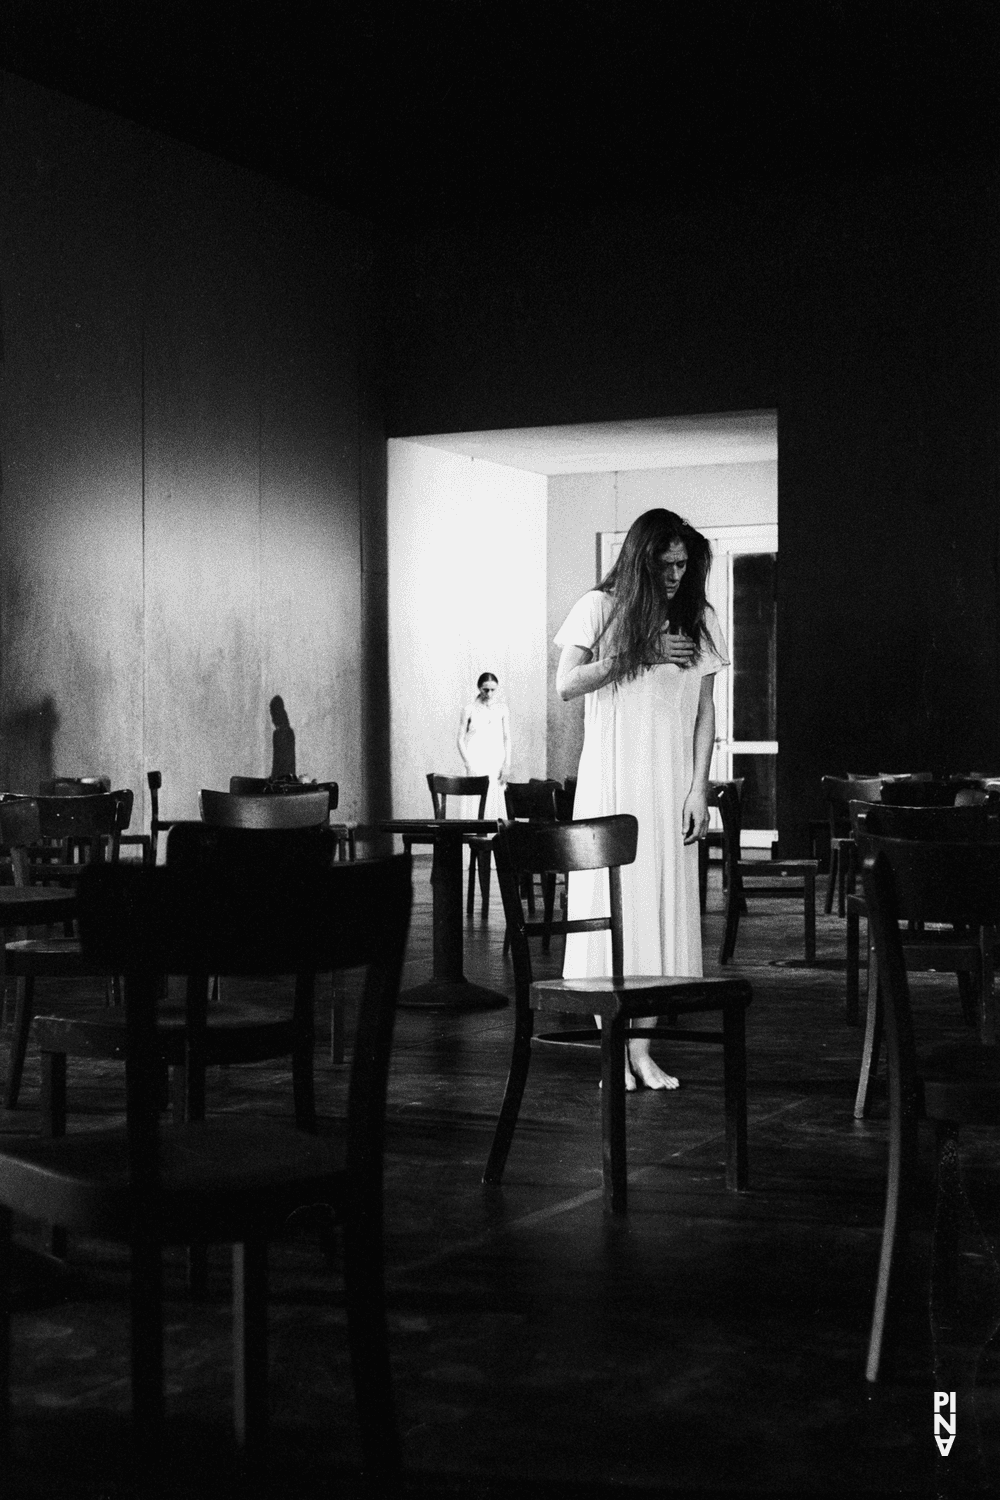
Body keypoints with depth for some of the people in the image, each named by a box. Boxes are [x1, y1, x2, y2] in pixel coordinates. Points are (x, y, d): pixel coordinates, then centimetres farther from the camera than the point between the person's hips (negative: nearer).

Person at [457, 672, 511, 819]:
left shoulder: (502, 709, 6)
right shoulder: (470, 709, -1)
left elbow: (507, 738, 8)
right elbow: (460, 739, 0)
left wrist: (507, 765, 0)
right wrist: (468, 765, -9)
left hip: (496, 763, 2)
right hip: (475, 762, -2)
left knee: (496, 804, -1)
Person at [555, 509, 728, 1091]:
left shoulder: (698, 619, 8)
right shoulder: (600, 607, 1)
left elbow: (704, 710, 7)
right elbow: (567, 684, -7)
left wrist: (699, 789, -1)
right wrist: (639, 656, -13)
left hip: (670, 785, 2)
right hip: (611, 781, -2)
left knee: (663, 909, 1)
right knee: (610, 909, -3)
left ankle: (643, 1048, 6)